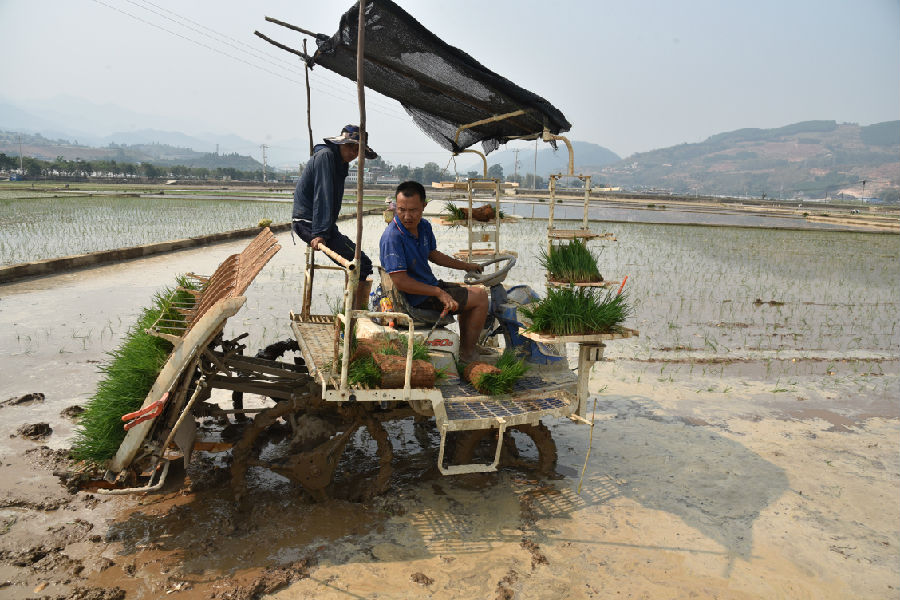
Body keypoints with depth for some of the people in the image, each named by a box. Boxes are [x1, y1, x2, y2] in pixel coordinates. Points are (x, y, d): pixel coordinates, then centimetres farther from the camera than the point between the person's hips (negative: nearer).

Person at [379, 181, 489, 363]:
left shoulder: (424, 226, 0)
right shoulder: (392, 237, -27)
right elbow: (401, 282, -29)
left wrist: (465, 265, 24)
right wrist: (439, 293, -27)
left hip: (430, 285, 9)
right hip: (418, 298, -9)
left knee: (469, 292, 26)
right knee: (480, 297, -4)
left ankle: (465, 345, 37)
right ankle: (468, 354, 9)